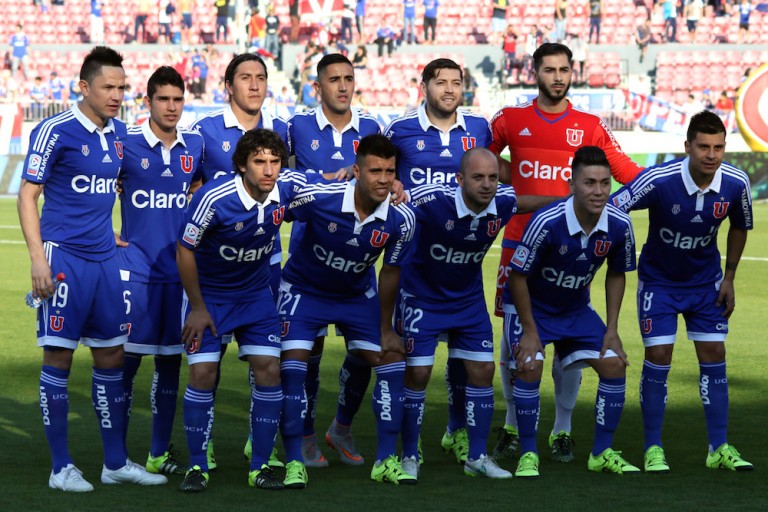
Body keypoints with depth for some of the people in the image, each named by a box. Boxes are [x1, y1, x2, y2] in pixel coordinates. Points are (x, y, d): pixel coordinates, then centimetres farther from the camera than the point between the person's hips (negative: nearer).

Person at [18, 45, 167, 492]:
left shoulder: (118, 133, 10)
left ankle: (116, 462, 17)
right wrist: (39, 258, -16)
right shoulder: (55, 132, -9)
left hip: (105, 258, 7)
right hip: (64, 256, -7)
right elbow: (28, 195, -9)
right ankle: (62, 467, 4)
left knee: (111, 357, 9)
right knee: (59, 356, -3)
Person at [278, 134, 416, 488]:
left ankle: (386, 461, 7)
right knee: (292, 367, -16)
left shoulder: (401, 219, -21)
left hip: (359, 295, 3)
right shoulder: (319, 198, -31)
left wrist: (386, 330, 2)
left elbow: (390, 272, -6)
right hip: (303, 290, -3)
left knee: (393, 362, -3)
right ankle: (294, 463, -5)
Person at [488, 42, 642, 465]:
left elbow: (622, 168, 4)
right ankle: (512, 426, 18)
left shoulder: (589, 126, 7)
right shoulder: (510, 120, 7)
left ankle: (562, 430, 12)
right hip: (519, 243, 0)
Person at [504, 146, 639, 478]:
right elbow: (518, 275, -20)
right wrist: (529, 331, -18)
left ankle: (602, 453, 8)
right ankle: (528, 454, -6)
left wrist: (611, 331, -3)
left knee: (614, 364, -6)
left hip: (577, 308, 5)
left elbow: (617, 274, 1)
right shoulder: (547, 222, -32)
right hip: (531, 306, -4)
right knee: (530, 366, -23)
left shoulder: (619, 225, -18)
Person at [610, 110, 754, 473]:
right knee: (658, 357, -7)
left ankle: (719, 448, 9)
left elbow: (739, 227, 4)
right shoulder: (659, 181, -28)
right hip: (659, 279, -3)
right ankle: (653, 449, 4)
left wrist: (729, 278, 4)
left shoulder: (736, 184, -17)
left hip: (706, 280, 3)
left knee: (714, 355, 1)